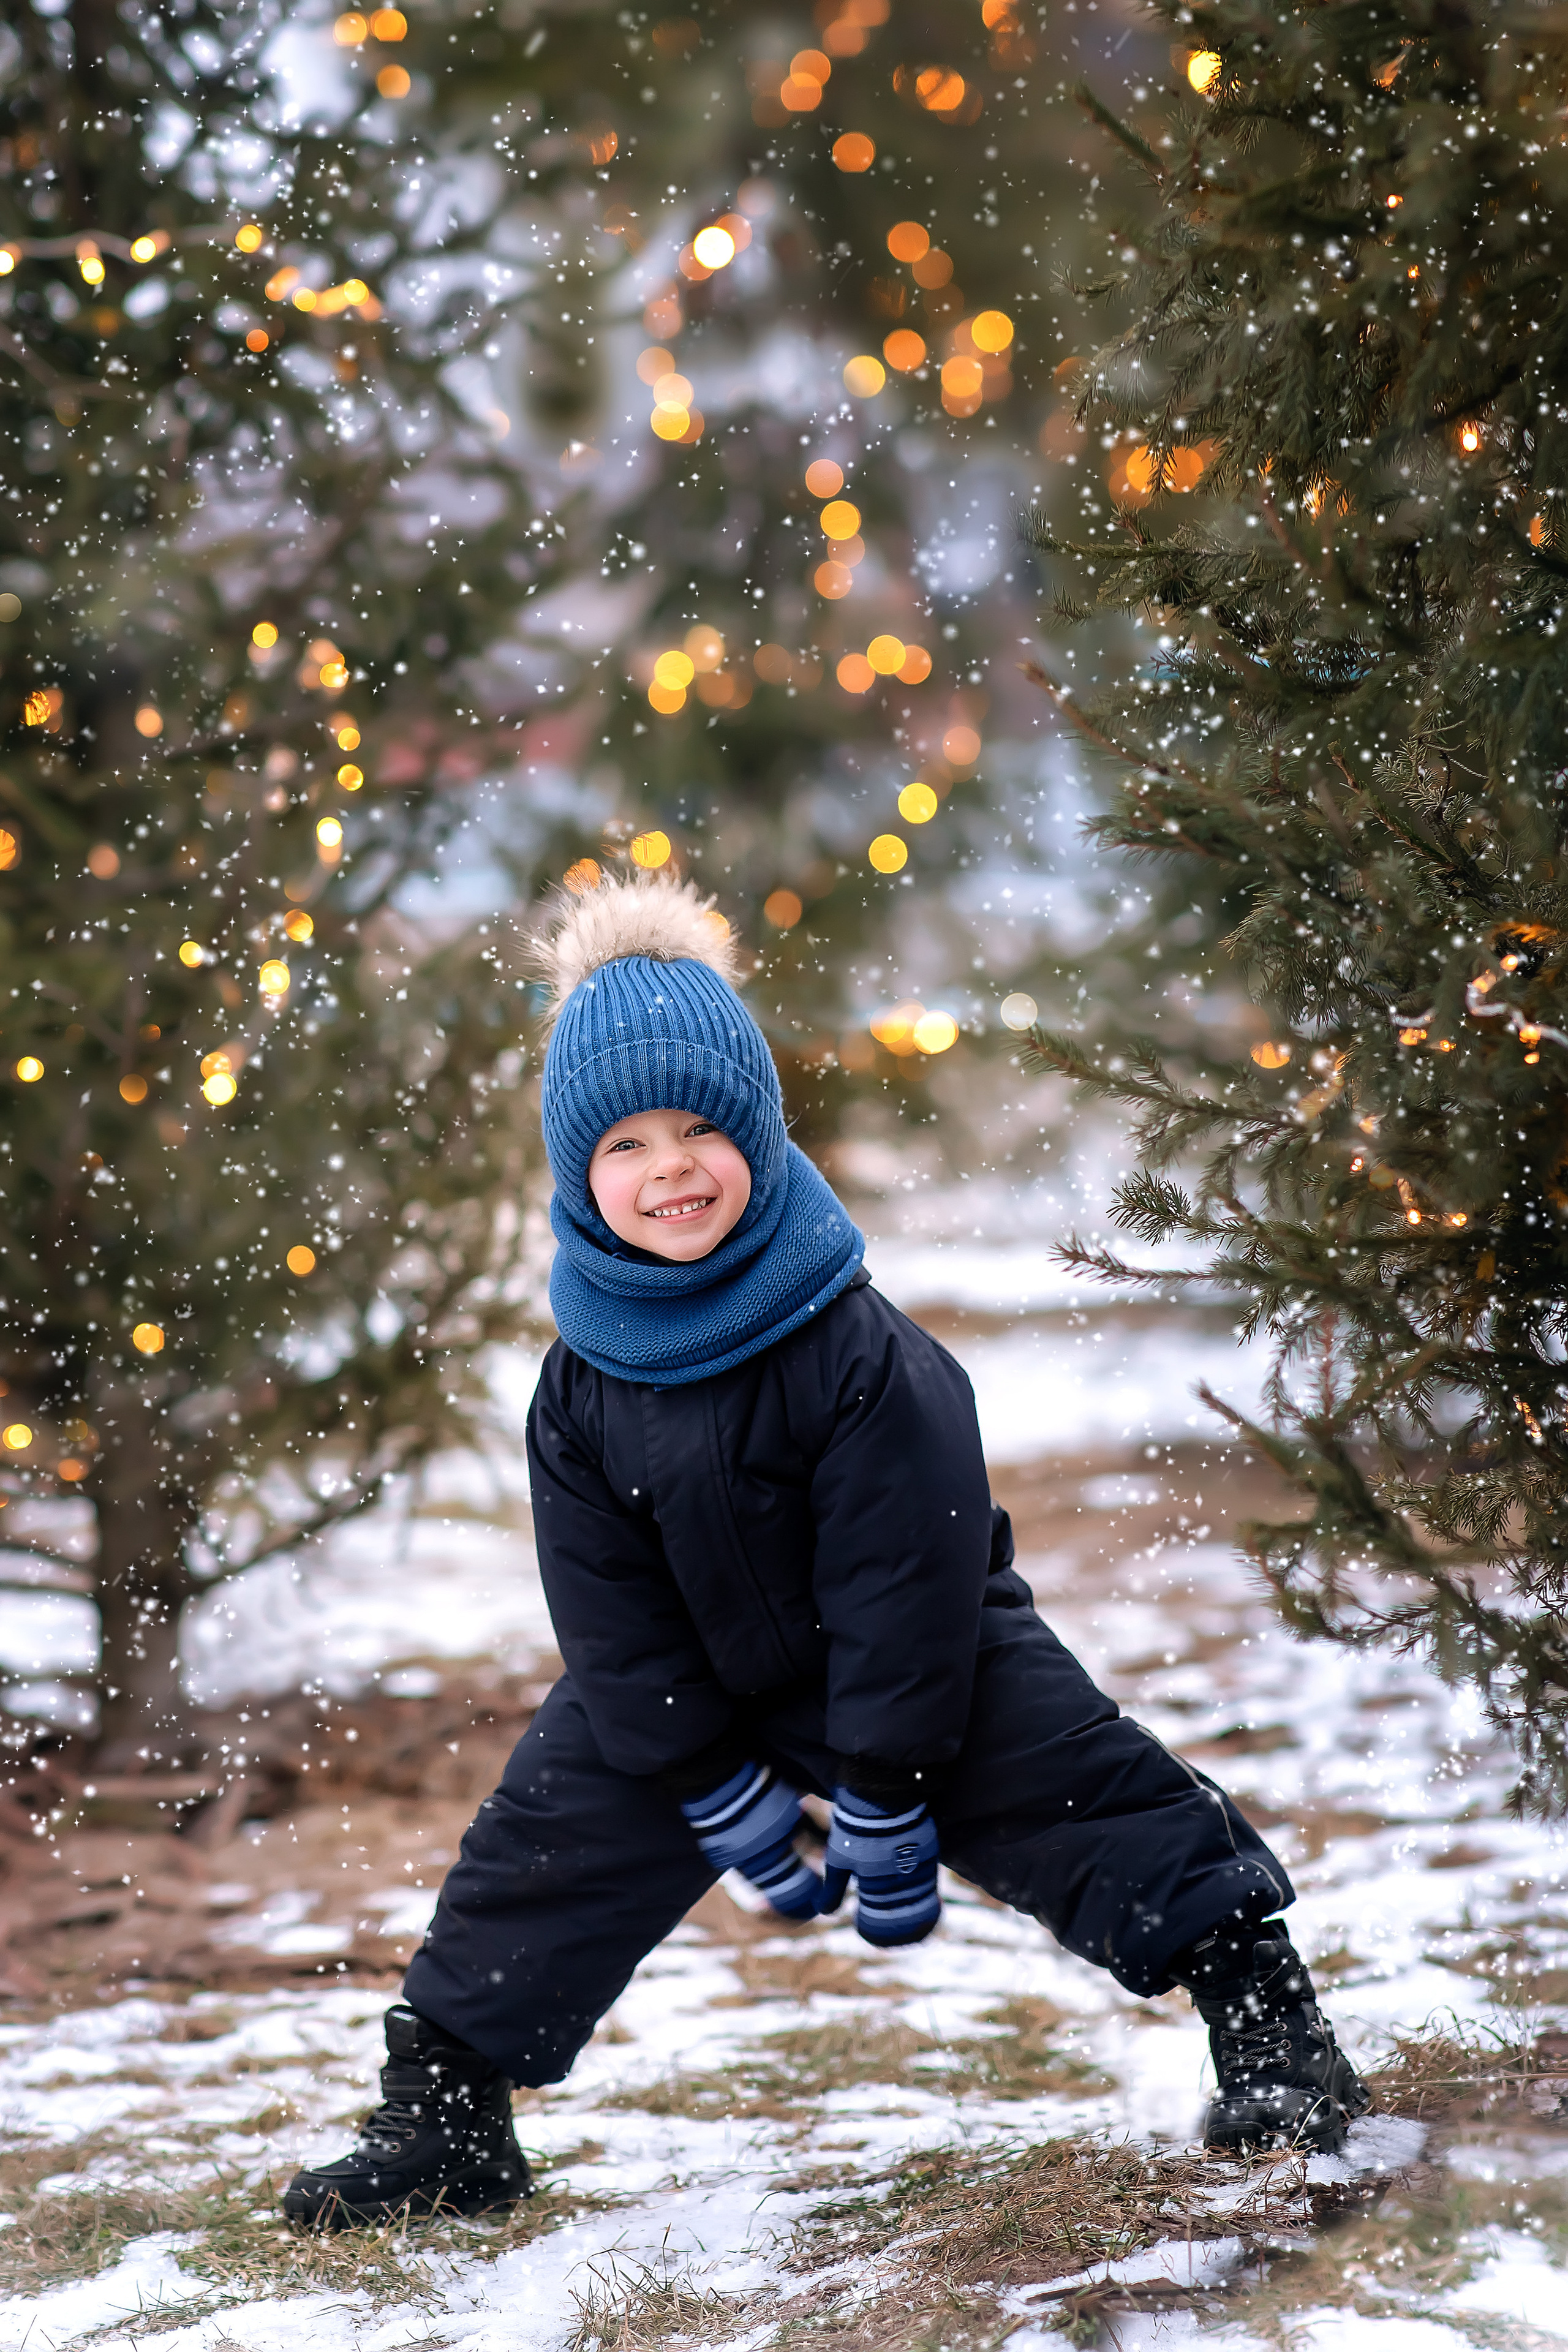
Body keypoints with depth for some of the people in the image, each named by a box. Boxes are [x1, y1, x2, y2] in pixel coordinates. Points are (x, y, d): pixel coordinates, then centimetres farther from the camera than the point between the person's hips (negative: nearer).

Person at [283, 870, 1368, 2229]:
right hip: (700, 1681, 4)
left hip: (932, 1658, -3)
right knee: (543, 1853, 2)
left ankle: (1275, 2030, -5)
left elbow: (905, 1583, -23)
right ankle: (444, 2115, 17)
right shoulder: (585, 1387, -15)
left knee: (1089, 1799, -16)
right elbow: (616, 1622, -9)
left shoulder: (860, 1350, -26)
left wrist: (883, 1803, -21)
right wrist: (727, 1805, -11)